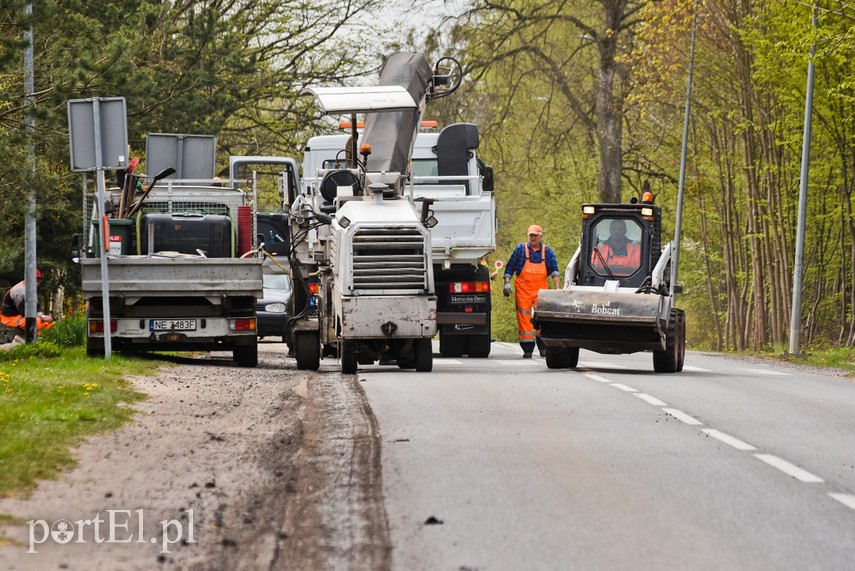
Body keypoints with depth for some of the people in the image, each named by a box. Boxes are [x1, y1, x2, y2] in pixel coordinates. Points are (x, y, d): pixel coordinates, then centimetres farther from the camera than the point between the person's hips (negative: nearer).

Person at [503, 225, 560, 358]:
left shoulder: (547, 251, 6)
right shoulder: (520, 249, 2)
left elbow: (554, 270, 4)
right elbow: (509, 267, 7)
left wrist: (557, 288, -6)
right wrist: (507, 283, -3)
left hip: (541, 289, 1)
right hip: (523, 289, -1)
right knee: (524, 317, -3)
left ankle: (543, 346, 0)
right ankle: (527, 349, 1)